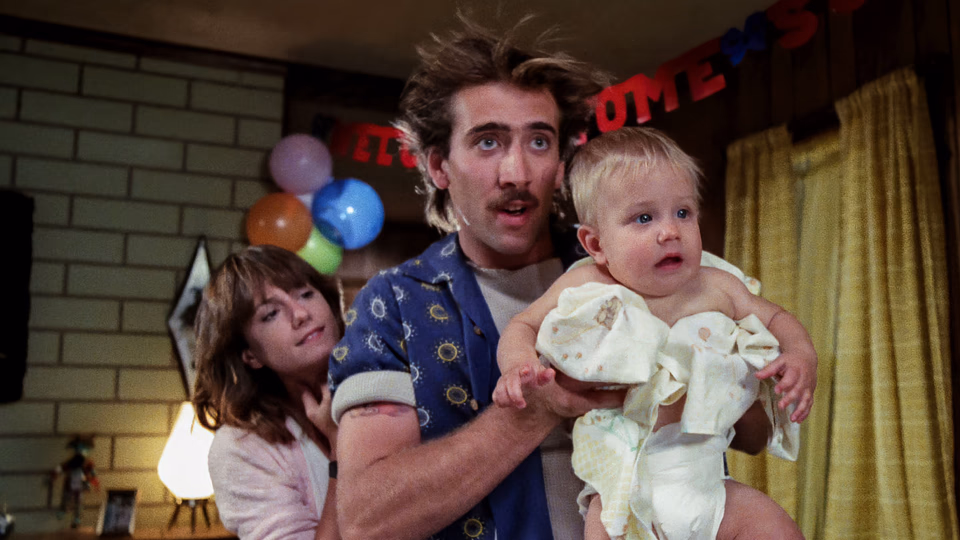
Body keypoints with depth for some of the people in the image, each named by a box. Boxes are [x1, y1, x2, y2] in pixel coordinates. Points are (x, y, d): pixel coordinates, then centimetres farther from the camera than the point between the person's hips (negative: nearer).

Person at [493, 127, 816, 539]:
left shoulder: (718, 288, 5)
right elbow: (523, 326, 8)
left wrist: (802, 356, -3)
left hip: (700, 472, 3)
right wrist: (519, 364, -15)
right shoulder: (586, 287, -2)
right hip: (621, 482, -3)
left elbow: (776, 319, 19)